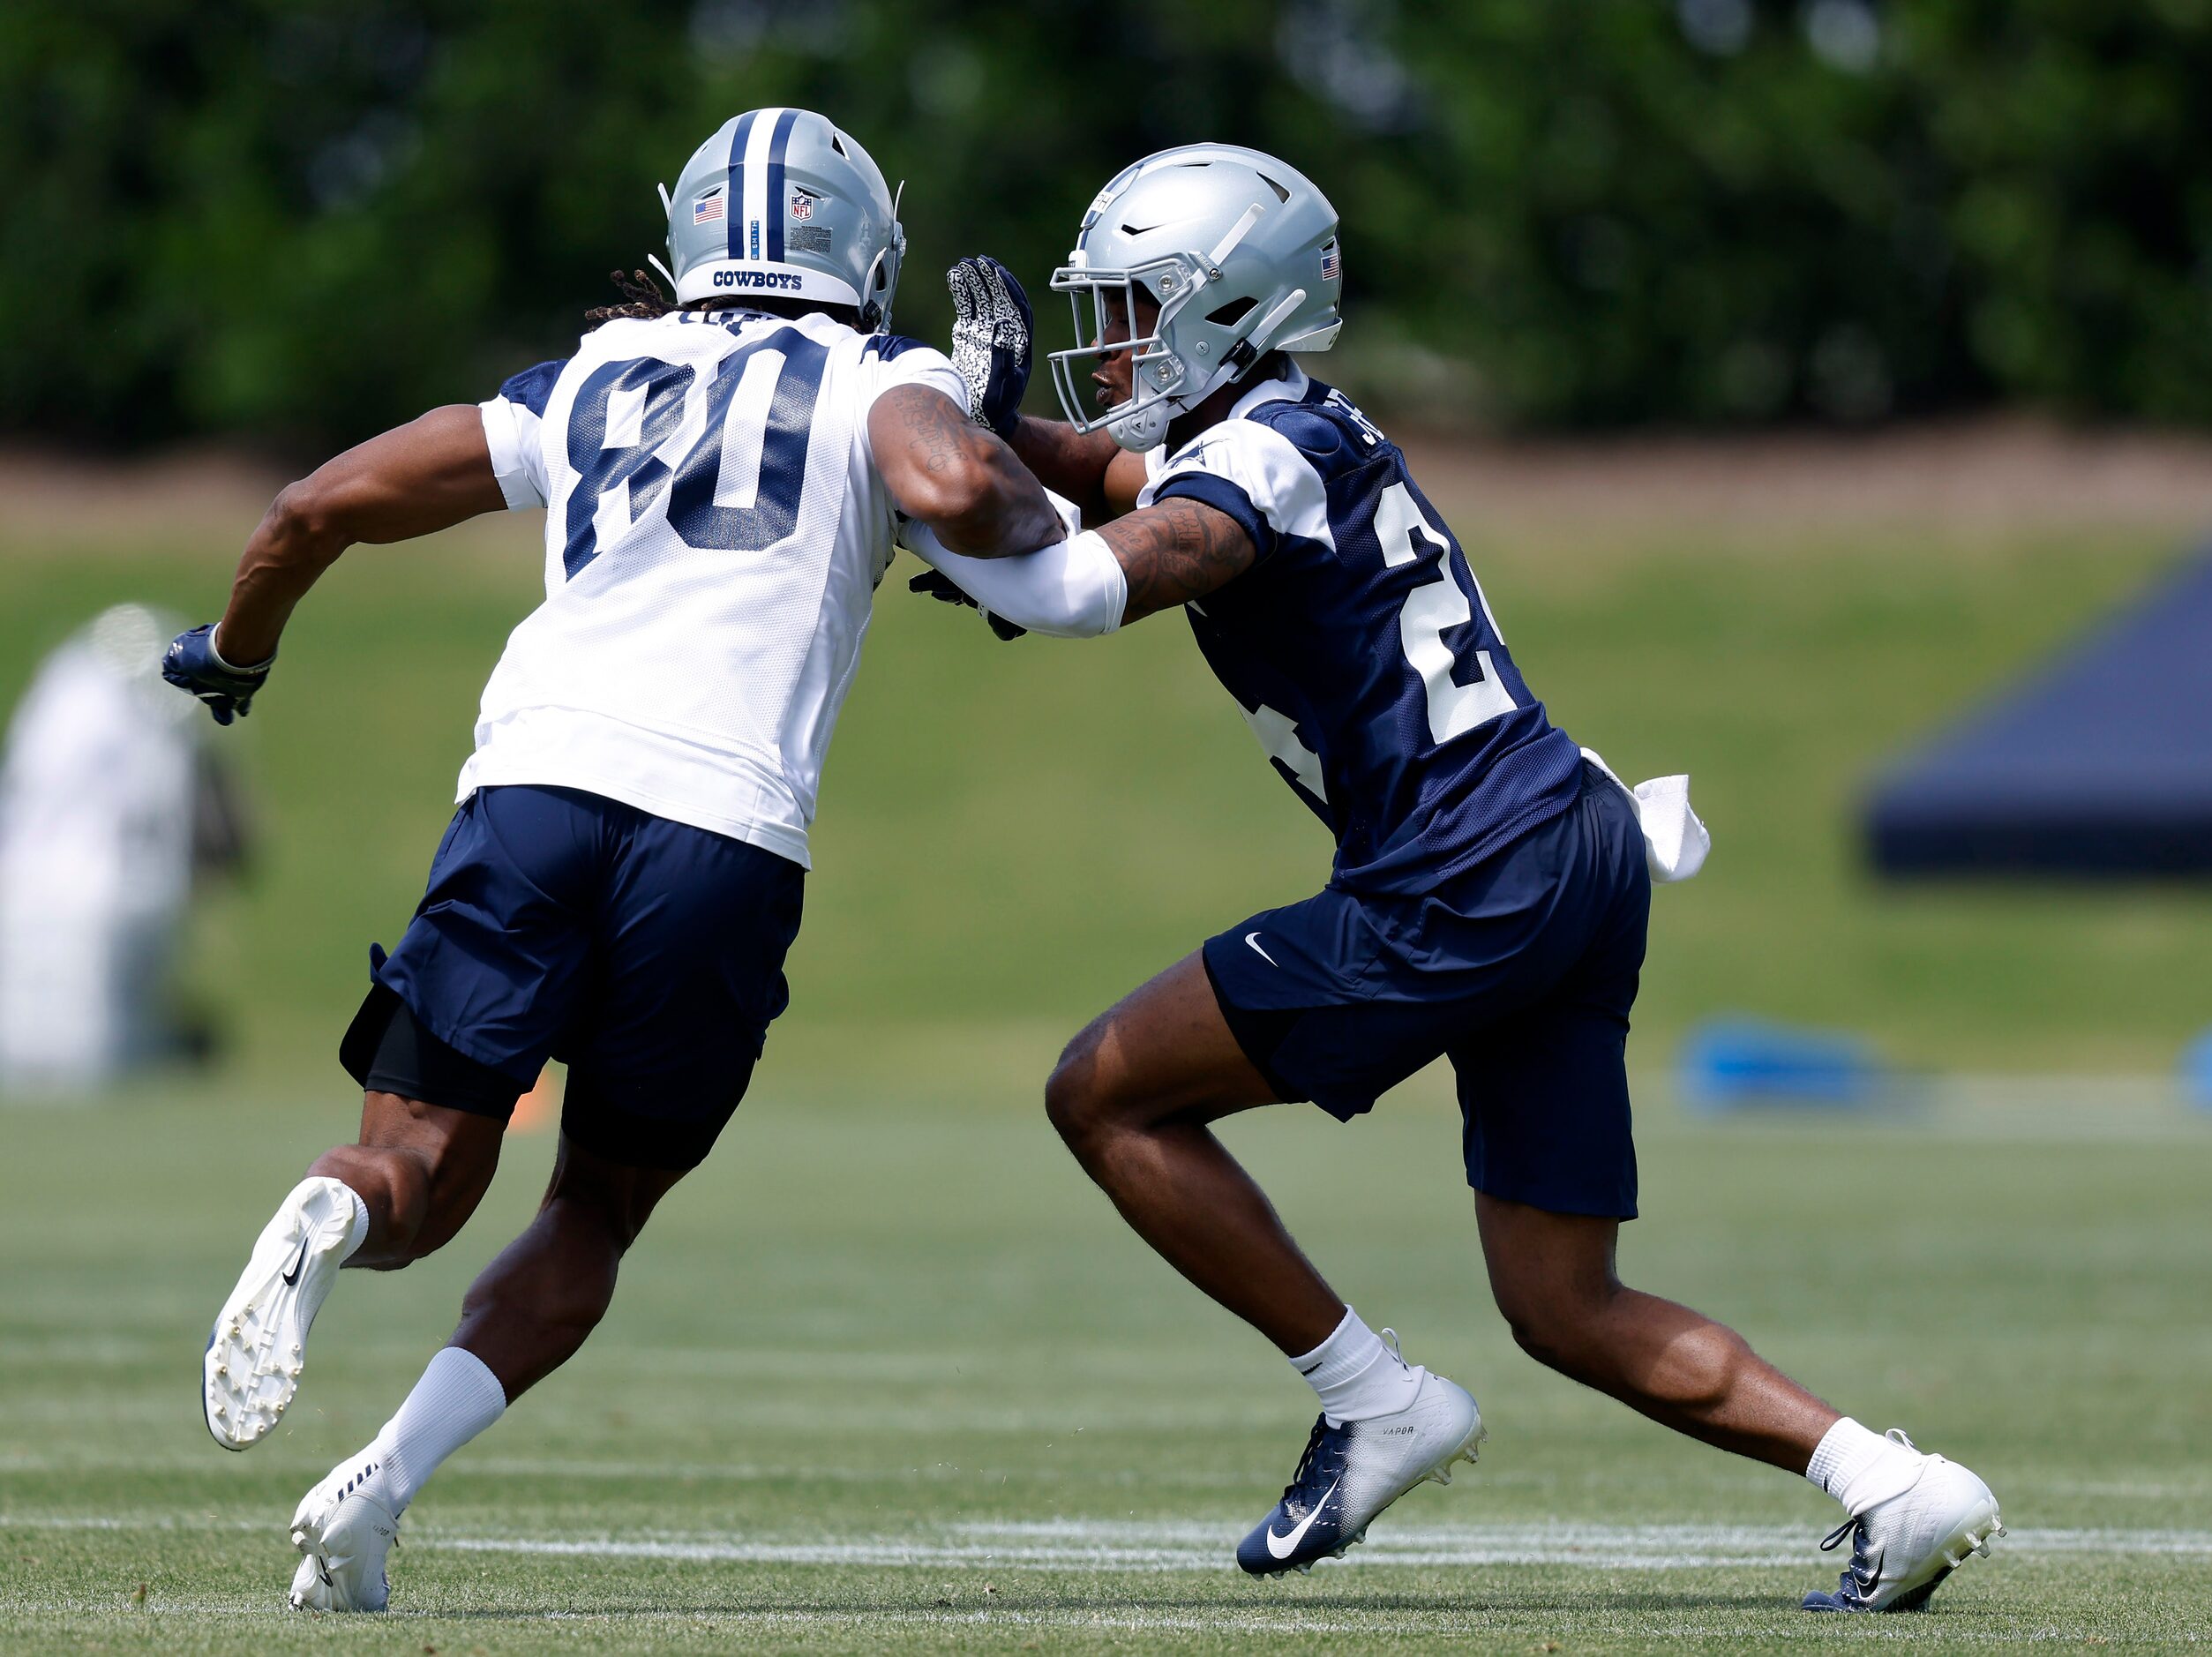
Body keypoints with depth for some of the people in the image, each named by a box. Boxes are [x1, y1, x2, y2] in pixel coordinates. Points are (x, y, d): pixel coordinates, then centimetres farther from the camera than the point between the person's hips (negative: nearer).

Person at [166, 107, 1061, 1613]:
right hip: (723, 829, -2)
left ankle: (323, 1226, -29)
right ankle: (383, 1486, -4)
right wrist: (1041, 519, 14)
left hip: (534, 781, 2)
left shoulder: (583, 388, 25)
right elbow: (953, 489, -9)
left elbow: (319, 509, 28)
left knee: (419, 1176, 8)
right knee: (598, 1208, 16)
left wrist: (235, 653, 46)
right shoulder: (877, 383, 14)